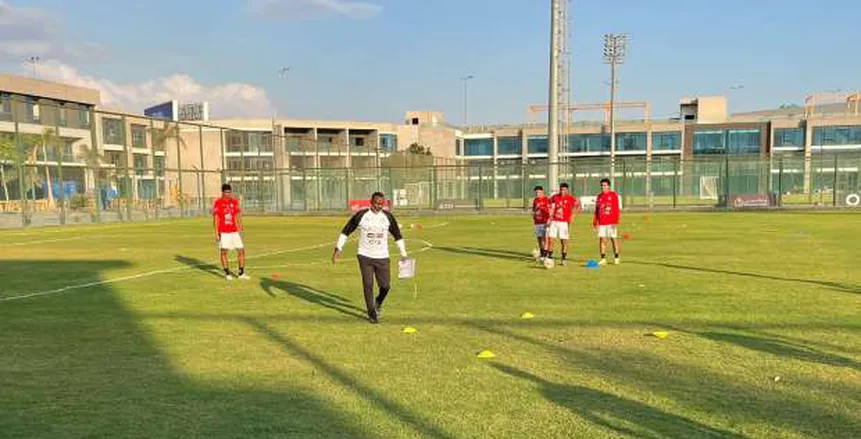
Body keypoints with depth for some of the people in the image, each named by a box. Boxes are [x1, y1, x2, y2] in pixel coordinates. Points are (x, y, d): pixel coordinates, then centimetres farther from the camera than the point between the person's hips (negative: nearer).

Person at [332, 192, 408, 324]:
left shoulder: (388, 217, 1)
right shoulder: (361, 215, -5)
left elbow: (397, 235, 12)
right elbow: (346, 231, 3)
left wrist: (403, 254, 11)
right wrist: (338, 249, -2)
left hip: (382, 257, 2)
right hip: (365, 256, -1)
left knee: (385, 285, -3)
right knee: (368, 284, -5)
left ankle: (378, 302, 30)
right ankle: (372, 313, 11)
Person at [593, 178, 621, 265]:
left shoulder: (614, 195, -2)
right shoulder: (599, 196, 12)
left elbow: (616, 209, -6)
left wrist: (616, 222, -13)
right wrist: (595, 222, 11)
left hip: (611, 222, -4)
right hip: (602, 223, 4)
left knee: (614, 239, 2)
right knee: (602, 239, 1)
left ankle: (616, 258, 10)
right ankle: (603, 259, 6)